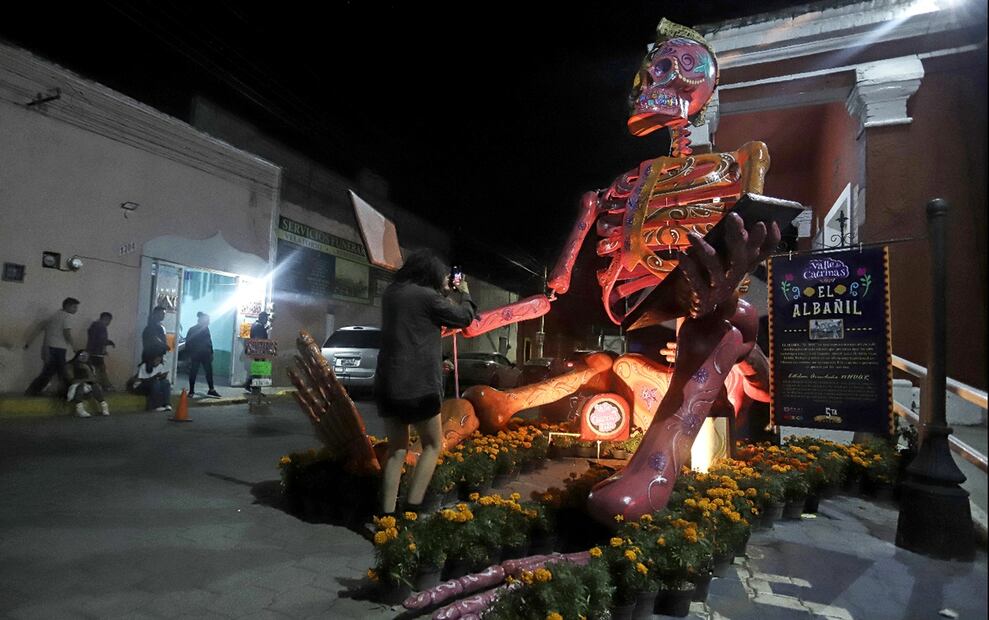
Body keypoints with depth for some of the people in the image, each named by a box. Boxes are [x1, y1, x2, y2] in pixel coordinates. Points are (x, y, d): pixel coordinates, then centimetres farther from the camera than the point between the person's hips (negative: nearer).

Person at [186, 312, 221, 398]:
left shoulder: (206, 328, 7)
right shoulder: (192, 329, -5)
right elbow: (188, 342, -6)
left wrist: (211, 353, 8)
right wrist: (189, 355, -11)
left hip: (205, 355, 4)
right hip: (195, 355, -4)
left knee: (209, 372, 3)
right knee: (193, 372, 2)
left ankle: (211, 390, 7)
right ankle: (191, 391, 11)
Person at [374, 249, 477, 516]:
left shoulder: (391, 292, 10)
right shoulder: (427, 296, -11)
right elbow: (464, 317, 1)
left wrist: (445, 291, 31)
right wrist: (464, 294, 19)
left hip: (387, 383, 7)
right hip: (418, 384, -7)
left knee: (396, 448, 14)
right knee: (433, 444, 11)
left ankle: (387, 512, 11)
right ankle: (412, 507, 2)